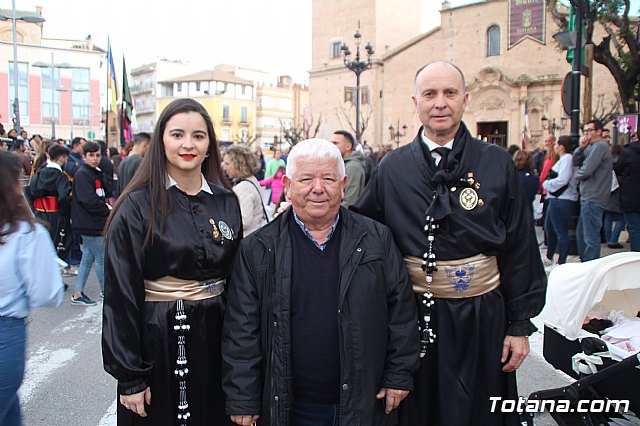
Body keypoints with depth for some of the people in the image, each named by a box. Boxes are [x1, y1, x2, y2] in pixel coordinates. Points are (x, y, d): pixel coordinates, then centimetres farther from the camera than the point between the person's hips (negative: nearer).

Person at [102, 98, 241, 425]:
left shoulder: (226, 202, 3)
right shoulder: (137, 206, -9)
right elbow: (121, 294, -10)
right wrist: (129, 377, -10)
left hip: (214, 338, 4)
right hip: (157, 341, -3)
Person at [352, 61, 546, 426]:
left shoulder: (497, 164, -1)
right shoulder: (393, 168, 1)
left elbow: (521, 249, 1)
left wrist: (520, 325, 0)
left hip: (481, 317, 0)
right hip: (413, 316, 1)